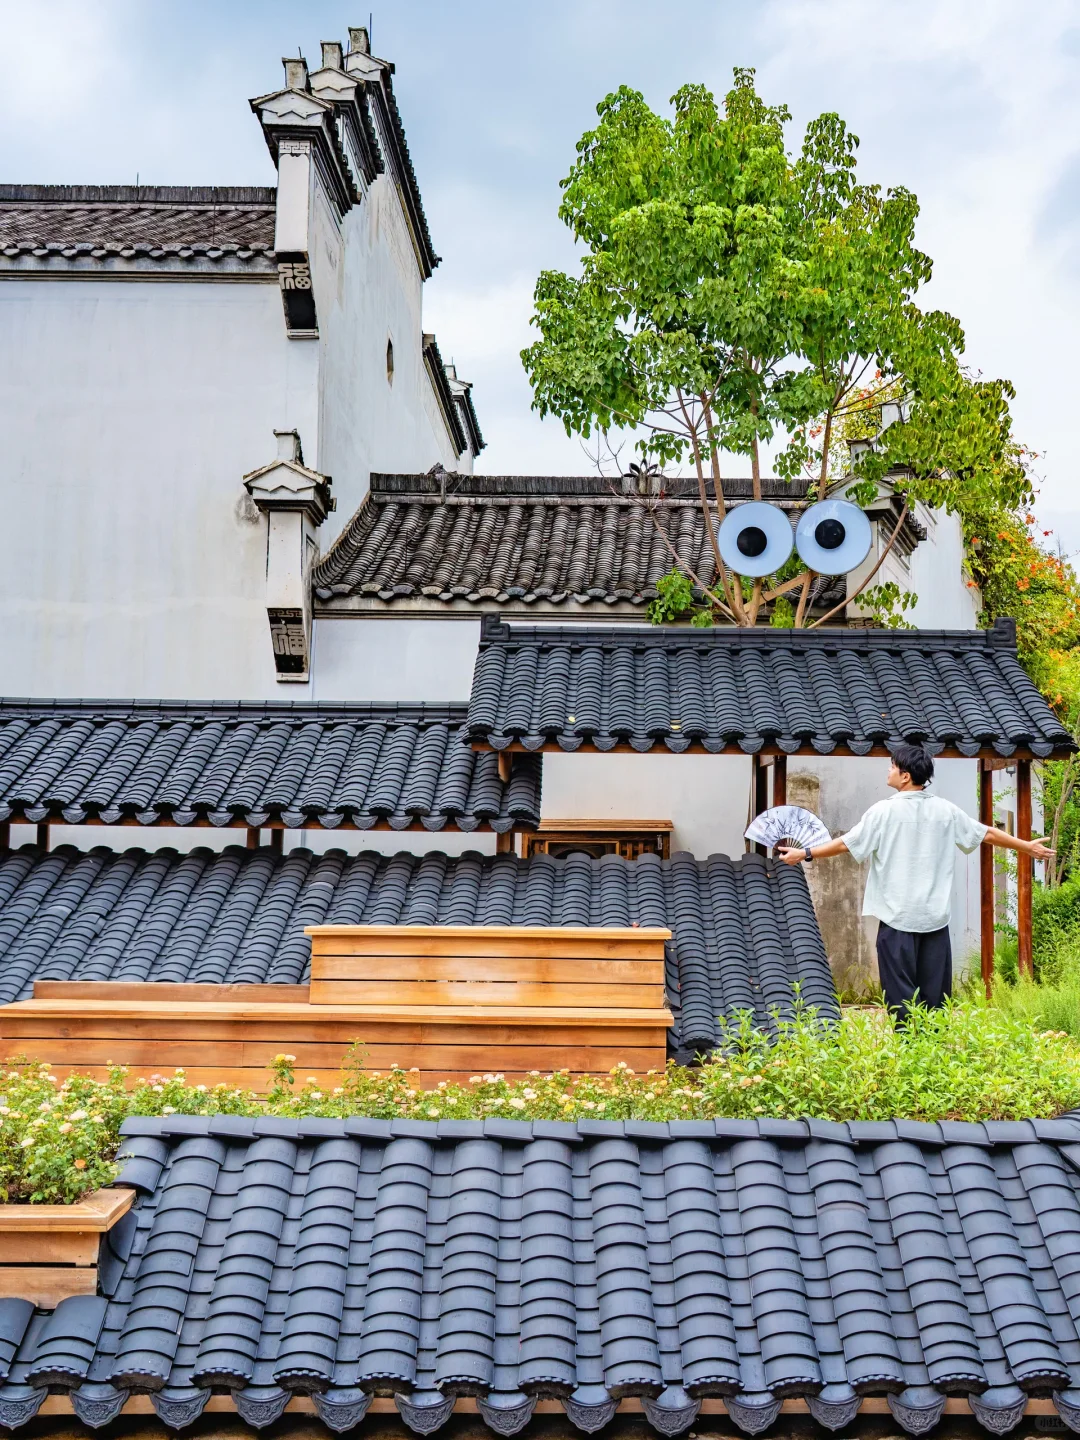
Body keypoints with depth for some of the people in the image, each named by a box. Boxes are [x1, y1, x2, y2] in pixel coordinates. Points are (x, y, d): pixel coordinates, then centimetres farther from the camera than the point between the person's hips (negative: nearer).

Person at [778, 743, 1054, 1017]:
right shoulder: (945, 810, 4)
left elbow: (846, 844, -5)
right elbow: (988, 834, 14)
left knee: (901, 994, 0)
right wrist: (1028, 847, 29)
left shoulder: (884, 811, -8)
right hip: (935, 917, 4)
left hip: (898, 918, -4)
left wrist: (805, 854, 7)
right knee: (934, 992, 9)